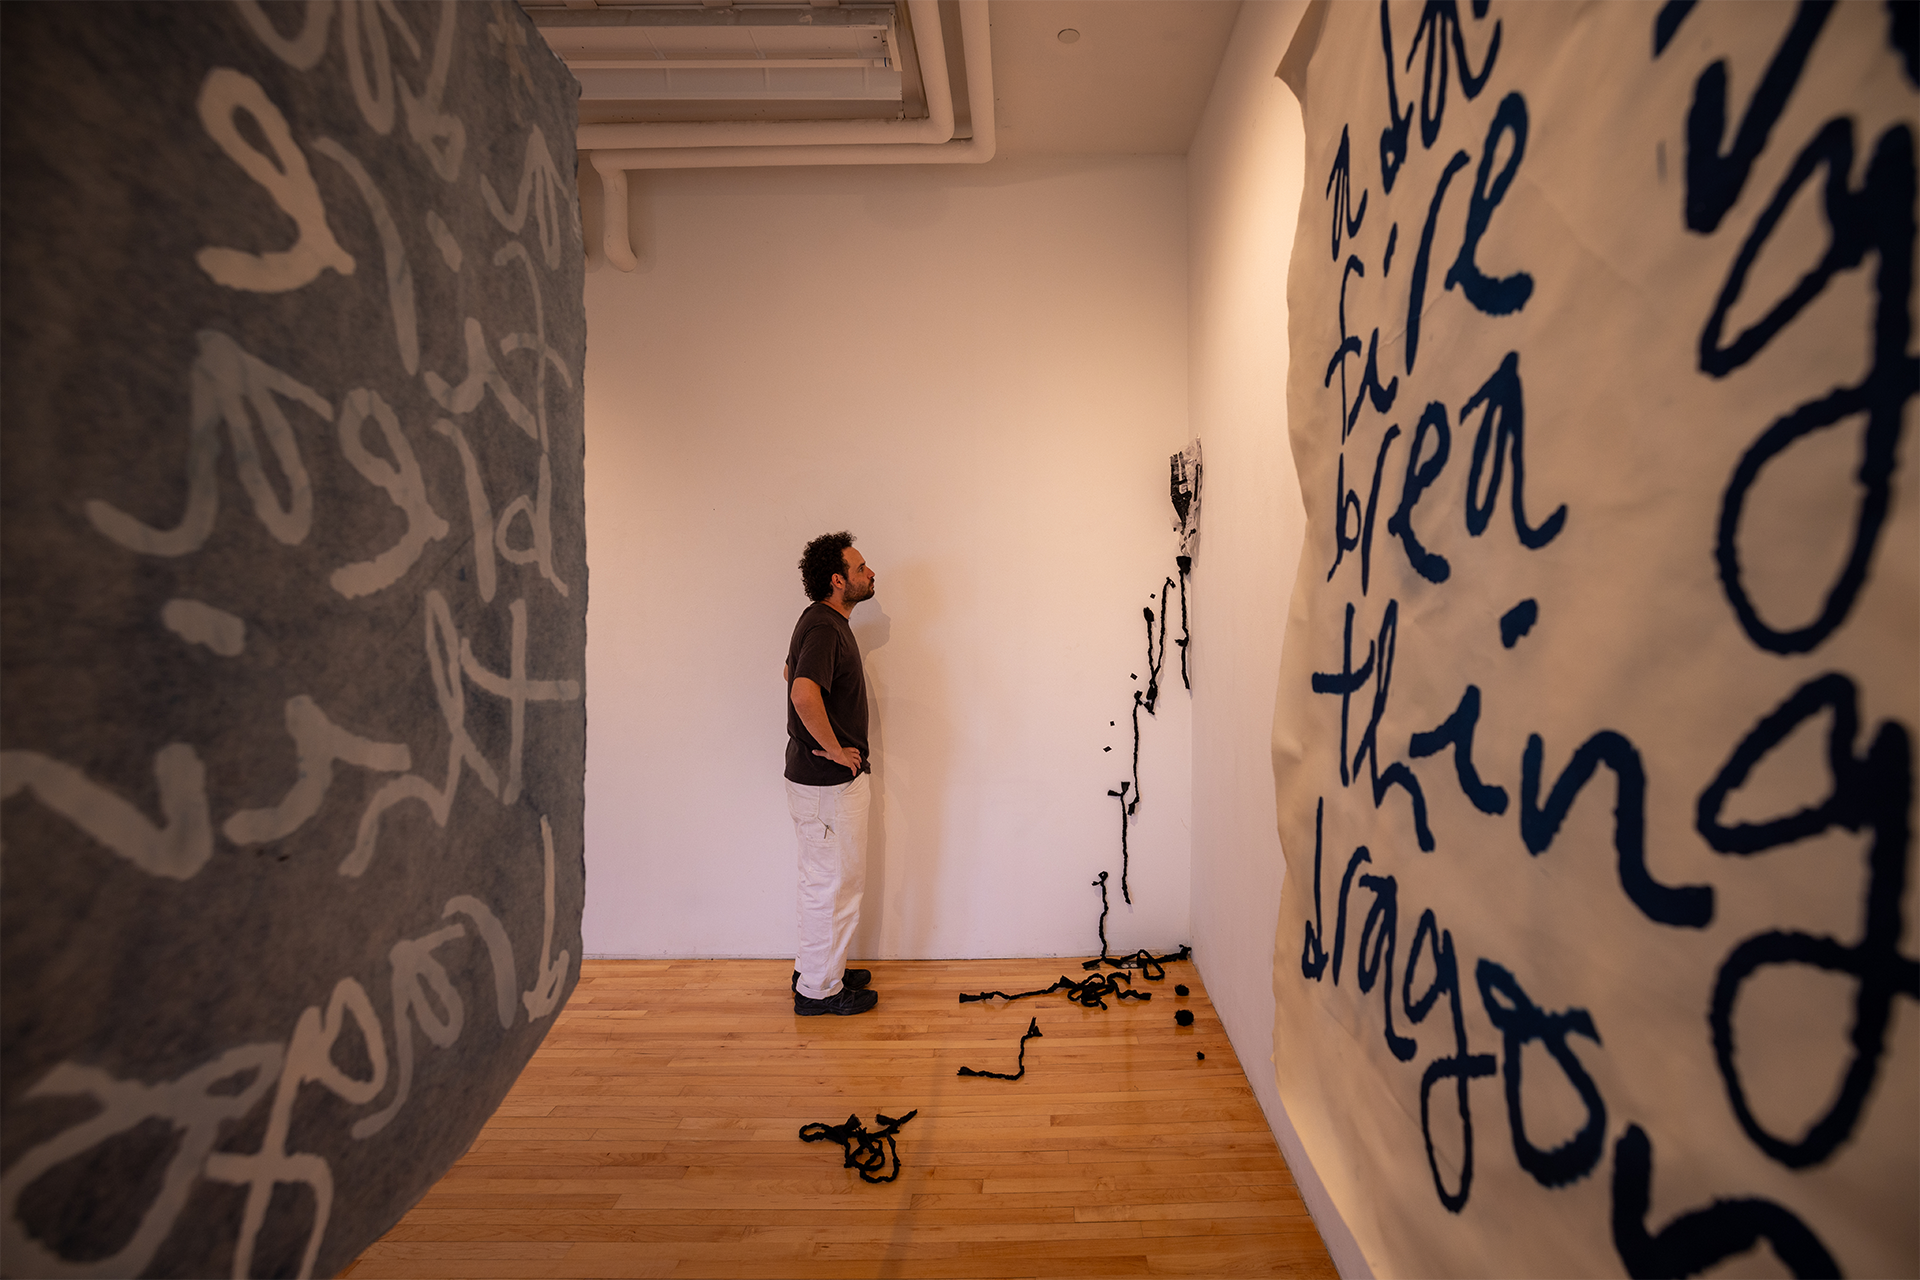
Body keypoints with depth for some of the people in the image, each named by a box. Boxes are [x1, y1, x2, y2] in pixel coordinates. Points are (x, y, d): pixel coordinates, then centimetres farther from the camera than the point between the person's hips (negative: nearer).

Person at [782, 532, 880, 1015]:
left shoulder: (823, 621, 10)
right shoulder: (825, 628, -23)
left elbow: (790, 672, 26)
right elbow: (804, 693, -40)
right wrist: (835, 749, -25)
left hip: (822, 777, 10)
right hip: (830, 782, -10)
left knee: (824, 880, 21)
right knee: (835, 885, 3)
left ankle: (816, 969, 35)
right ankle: (819, 990, 18)